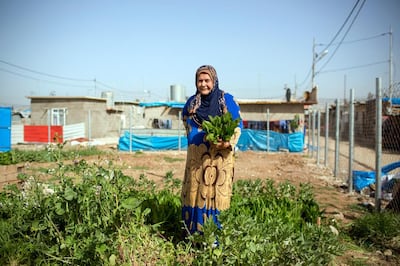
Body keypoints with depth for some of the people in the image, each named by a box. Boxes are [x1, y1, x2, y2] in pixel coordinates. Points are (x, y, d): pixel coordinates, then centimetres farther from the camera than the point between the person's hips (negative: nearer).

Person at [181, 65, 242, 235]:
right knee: (195, 192, 4)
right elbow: (186, 125, 21)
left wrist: (229, 143, -19)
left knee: (215, 193, -1)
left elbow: (238, 125, -3)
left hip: (219, 157, -3)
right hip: (196, 157, 3)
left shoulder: (227, 100, -2)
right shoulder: (191, 102, 8)